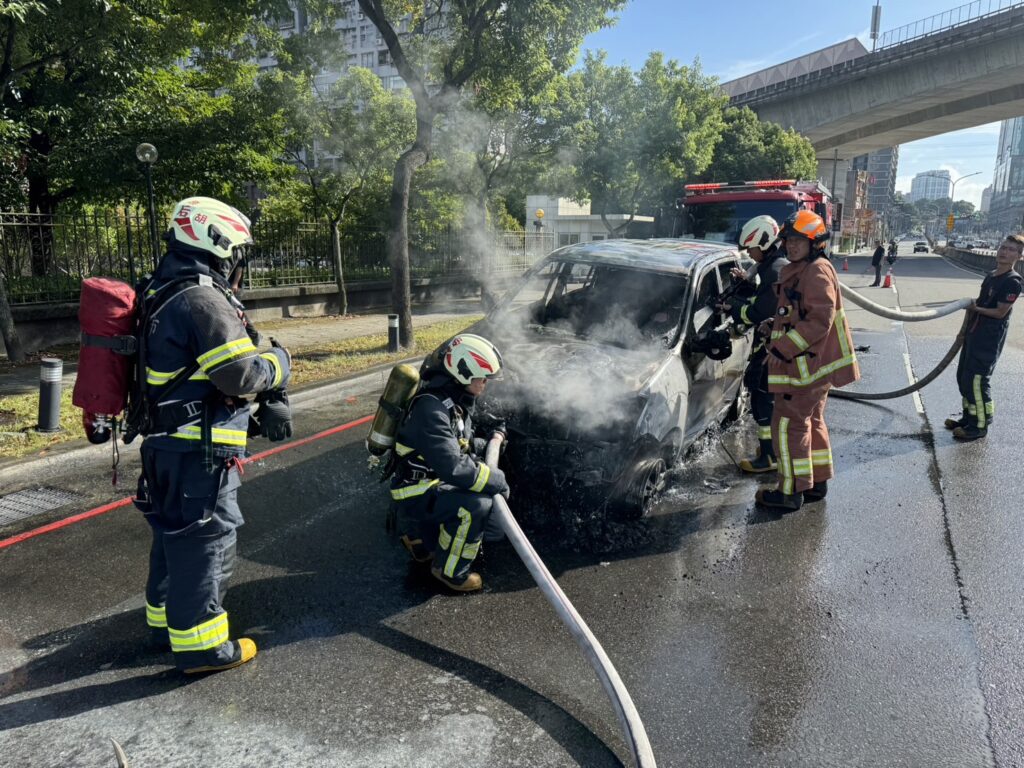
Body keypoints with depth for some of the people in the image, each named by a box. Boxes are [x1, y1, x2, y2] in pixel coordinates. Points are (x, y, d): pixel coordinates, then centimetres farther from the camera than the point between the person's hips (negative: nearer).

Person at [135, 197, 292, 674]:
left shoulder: (163, 295, 14)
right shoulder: (203, 300, -19)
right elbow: (239, 372, -23)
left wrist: (264, 402, 14)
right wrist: (279, 361, -4)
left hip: (167, 442, 10)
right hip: (200, 450, -10)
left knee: (174, 535, 22)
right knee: (206, 542, 0)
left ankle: (167, 620, 37)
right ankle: (200, 645, 11)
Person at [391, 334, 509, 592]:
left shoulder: (456, 400, 4)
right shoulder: (431, 407, -27)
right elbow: (452, 467, -32)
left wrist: (487, 444, 2)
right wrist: (497, 480, -23)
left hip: (437, 483, 10)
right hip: (416, 494, -9)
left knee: (495, 524, 11)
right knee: (476, 505, -28)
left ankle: (419, 534, 26)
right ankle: (449, 570, -6)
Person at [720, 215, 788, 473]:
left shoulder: (775, 271, -20)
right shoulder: (781, 266, 13)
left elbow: (759, 312, -22)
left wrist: (733, 307, -10)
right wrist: (747, 282, 16)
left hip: (772, 346, -10)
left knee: (764, 400, -5)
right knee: (773, 399, 19)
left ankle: (770, 456, 0)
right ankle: (772, 445, 31)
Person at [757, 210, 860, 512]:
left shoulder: (816, 273, -17)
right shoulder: (799, 272, 16)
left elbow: (819, 321, -25)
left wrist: (784, 347, -24)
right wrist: (774, 327, 10)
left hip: (807, 364, -11)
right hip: (812, 363, 11)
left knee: (788, 424, -5)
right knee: (811, 421, 19)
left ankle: (791, 492, 2)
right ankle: (818, 481, 31)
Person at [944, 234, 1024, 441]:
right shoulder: (991, 276, 12)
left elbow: (1000, 312, -18)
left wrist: (976, 308, -8)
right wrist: (971, 304, 3)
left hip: (989, 339, -9)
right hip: (974, 334, 9)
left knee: (976, 380, -9)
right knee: (963, 377, 14)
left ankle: (980, 426, 2)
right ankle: (969, 418, 27)